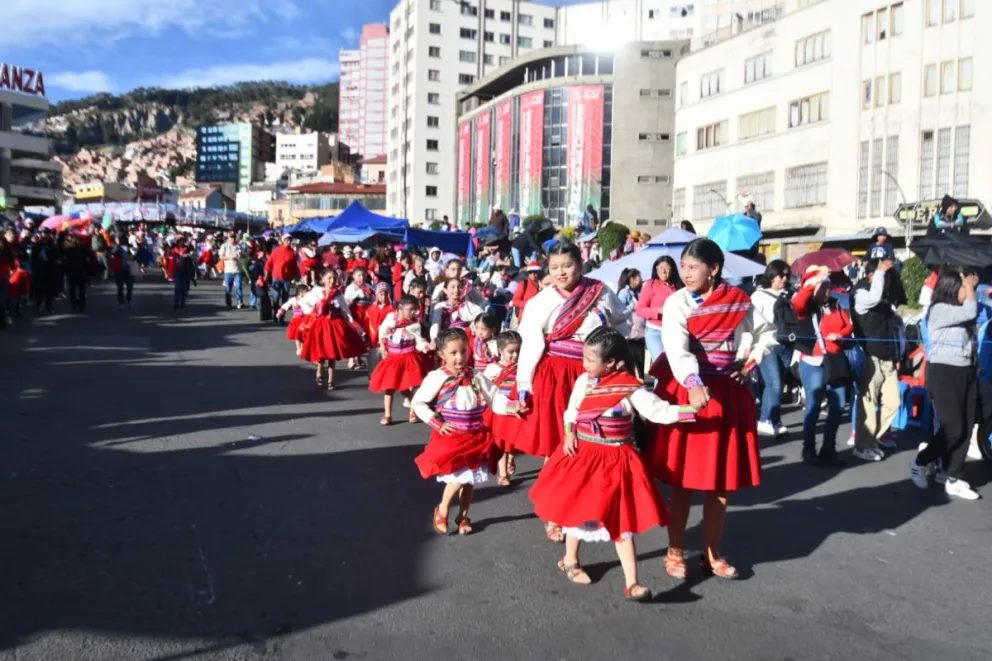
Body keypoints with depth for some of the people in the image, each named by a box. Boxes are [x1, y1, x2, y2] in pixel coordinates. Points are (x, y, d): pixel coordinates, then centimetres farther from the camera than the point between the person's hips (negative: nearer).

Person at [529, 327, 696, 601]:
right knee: (576, 511, 16)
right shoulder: (583, 381, -1)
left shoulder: (631, 388, -14)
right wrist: (569, 434, -4)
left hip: (615, 461, -3)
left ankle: (631, 583, 5)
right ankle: (570, 560, 40)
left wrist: (689, 409, -32)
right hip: (582, 456, 4)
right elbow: (571, 411, 12)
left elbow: (659, 411, -19)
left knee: (622, 521, 0)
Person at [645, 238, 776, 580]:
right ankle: (675, 552, 17)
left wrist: (750, 364, 2)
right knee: (684, 479, 2)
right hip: (688, 391, -3)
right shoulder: (677, 302, -10)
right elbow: (676, 348, -27)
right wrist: (694, 385, -44)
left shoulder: (739, 301, 1)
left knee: (722, 481, 9)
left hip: (729, 393, 3)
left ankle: (712, 554, 23)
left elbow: (767, 333, 18)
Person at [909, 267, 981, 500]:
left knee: (966, 429, 5)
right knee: (953, 428, -9)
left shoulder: (959, 310, 13)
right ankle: (920, 462, 12)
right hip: (944, 373, -8)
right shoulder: (939, 310, -11)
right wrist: (969, 286, -9)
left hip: (966, 372, 8)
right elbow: (971, 311, -20)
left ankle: (954, 479, 13)